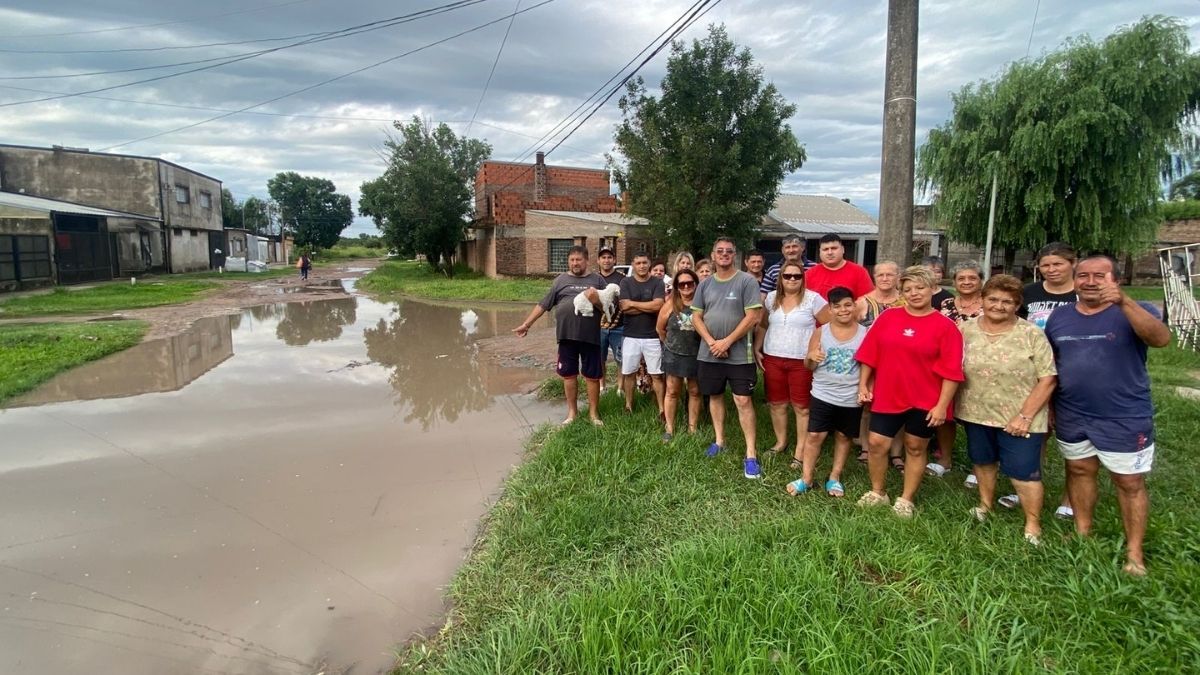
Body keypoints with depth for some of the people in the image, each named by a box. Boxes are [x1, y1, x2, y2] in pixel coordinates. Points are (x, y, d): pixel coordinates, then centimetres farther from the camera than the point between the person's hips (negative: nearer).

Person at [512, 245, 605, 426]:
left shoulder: (597, 280, 5)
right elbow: (543, 304, 9)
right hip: (567, 335, 1)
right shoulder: (561, 280, 8)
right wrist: (526, 324, 7)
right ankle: (572, 411, 25)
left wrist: (597, 301, -17)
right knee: (568, 374, 10)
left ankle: (593, 412, 20)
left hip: (590, 336, -1)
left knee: (592, 375, 6)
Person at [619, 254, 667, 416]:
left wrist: (633, 303, -10)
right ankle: (628, 406, 22)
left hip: (652, 336, -1)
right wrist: (649, 307, -12)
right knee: (629, 373, 10)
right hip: (631, 336, 1)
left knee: (656, 375, 3)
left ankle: (661, 409, 9)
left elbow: (658, 306, -15)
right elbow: (624, 308, -10)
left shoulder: (657, 282, 0)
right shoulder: (626, 282, 1)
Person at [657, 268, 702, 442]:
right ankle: (669, 429, 16)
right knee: (672, 392, 6)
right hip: (674, 354, 0)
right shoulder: (671, 303, -6)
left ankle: (692, 429, 23)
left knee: (695, 392, 11)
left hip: (697, 354, 0)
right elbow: (660, 328, 4)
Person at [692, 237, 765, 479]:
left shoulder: (747, 281, -7)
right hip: (709, 353, 5)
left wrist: (727, 341, -15)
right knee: (715, 396, 15)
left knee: (743, 400, -6)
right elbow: (696, 316, 5)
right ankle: (719, 440, 30)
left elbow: (753, 317, -12)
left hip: (739, 354, -5)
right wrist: (711, 341, -10)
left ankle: (751, 454, 0)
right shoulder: (705, 284, 7)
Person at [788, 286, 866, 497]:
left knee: (843, 436, 13)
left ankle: (835, 477, 28)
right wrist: (811, 357, -20)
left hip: (852, 398, 1)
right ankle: (806, 478, 12)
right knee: (815, 435, 0)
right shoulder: (820, 332, -3)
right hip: (823, 395, 0)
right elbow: (809, 367, 2)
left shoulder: (865, 333, -4)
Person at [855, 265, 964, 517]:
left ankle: (906, 500, 25)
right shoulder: (888, 317, 1)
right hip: (887, 395, 3)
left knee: (915, 448, 11)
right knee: (876, 444, 4)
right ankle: (877, 492, 24)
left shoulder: (945, 326, -7)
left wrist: (942, 405, -13)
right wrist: (863, 384, 2)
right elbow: (869, 354, 6)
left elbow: (951, 371, -9)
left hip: (925, 401, -2)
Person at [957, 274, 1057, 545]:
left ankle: (1033, 525, 21)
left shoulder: (1032, 334, -11)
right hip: (976, 414, 4)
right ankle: (985, 505, 41)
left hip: (1018, 419, -3)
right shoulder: (966, 330, -1)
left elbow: (1048, 379, -11)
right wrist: (958, 405, -1)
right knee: (983, 461, 19)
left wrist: (1025, 416, -15)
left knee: (1023, 471, 3)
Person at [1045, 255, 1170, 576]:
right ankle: (1083, 533, 32)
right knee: (1079, 471, 16)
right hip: (1071, 416, 4)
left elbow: (1161, 338, -30)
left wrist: (1124, 302, -42)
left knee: (1130, 482, 6)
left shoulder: (1135, 311, -9)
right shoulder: (1059, 317, 3)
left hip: (1125, 419, -4)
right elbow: (1048, 365, 10)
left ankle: (1134, 552, 18)